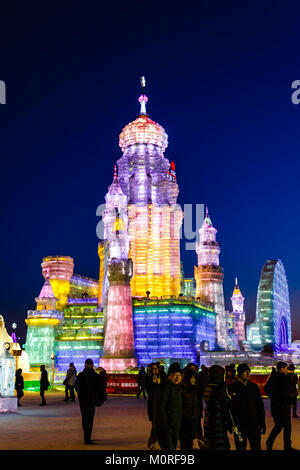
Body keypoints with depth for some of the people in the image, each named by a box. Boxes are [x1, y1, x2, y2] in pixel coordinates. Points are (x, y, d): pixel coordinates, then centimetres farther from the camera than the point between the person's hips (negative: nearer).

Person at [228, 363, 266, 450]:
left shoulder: (254, 386, 4)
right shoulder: (233, 387, -4)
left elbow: (260, 405, 8)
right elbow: (229, 406, -4)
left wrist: (262, 422, 6)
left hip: (254, 425, 2)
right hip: (239, 426, -2)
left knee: (256, 447, 8)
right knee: (240, 448, 8)